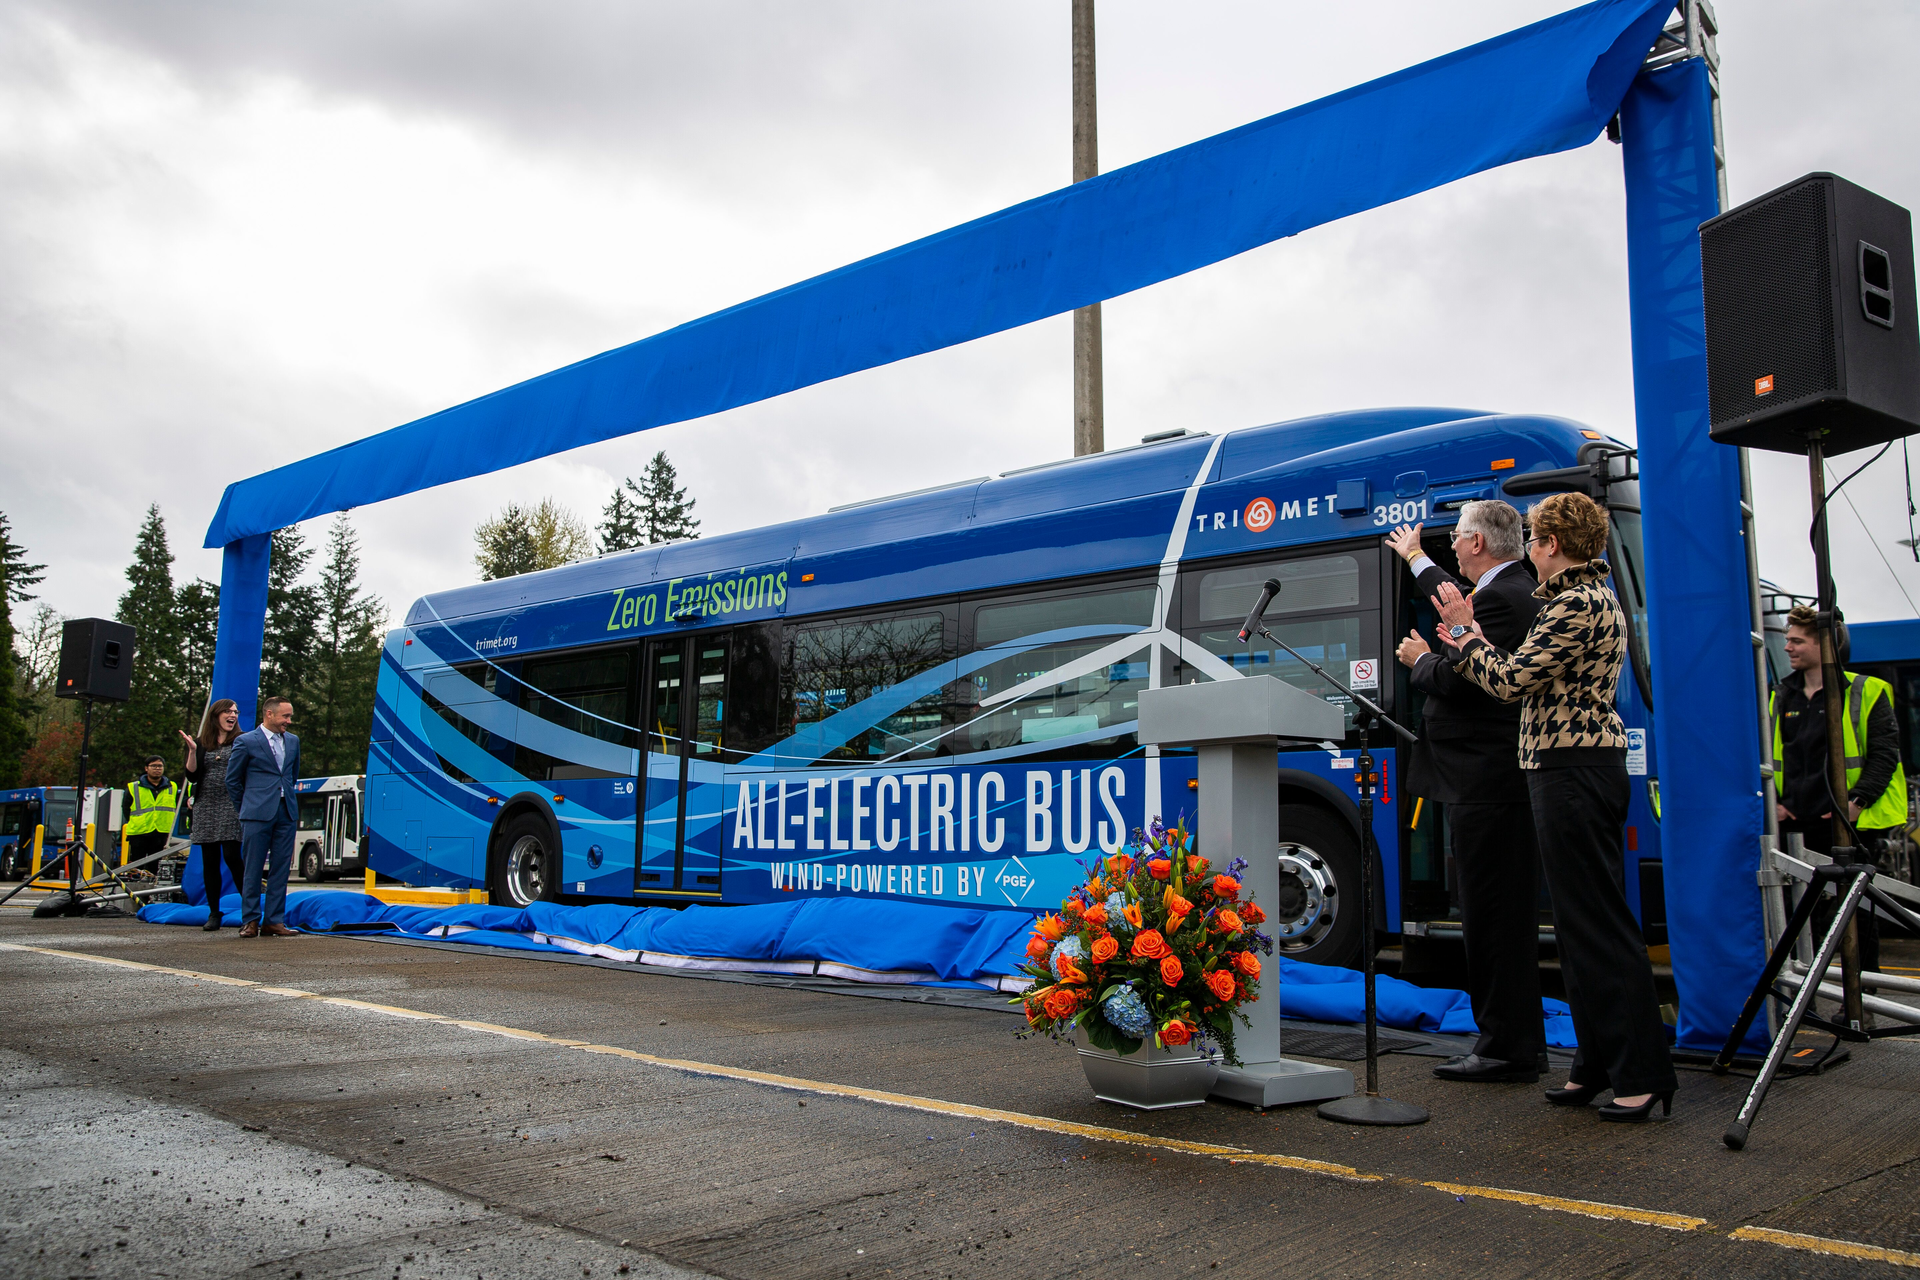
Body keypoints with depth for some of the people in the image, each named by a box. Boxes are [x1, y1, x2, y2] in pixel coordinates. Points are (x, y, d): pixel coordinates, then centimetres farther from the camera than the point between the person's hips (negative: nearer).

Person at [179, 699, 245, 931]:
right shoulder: (200, 744, 13)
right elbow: (192, 776, 4)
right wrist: (192, 751, -7)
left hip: (231, 806, -4)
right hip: (205, 807, 4)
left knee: (232, 856, -13)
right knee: (209, 861, 5)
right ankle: (214, 913, 12)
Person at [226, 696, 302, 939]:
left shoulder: (293, 741, 13)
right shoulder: (245, 742, -2)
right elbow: (232, 780, 5)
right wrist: (248, 807, 8)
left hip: (286, 813, 4)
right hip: (257, 815, -4)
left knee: (280, 869, 4)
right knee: (253, 869, 0)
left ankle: (274, 921, 9)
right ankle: (250, 921, 7)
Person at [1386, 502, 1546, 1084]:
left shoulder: (1501, 599, -16)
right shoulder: (1515, 592, 16)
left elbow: (1456, 682, -21)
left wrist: (1421, 660, 0)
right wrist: (1416, 559, 50)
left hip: (1486, 783, -11)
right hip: (1501, 780, 11)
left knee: (1495, 918, -5)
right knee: (1505, 916, 15)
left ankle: (1507, 1050, 2)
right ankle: (1518, 1042, 23)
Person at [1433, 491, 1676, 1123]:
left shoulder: (1577, 605, -15)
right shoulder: (1592, 599, 18)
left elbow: (1512, 679, -16)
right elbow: (1532, 680, 17)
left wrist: (1464, 630, -2)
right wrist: (1466, 638, 21)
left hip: (1572, 770, -11)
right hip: (1584, 766, 11)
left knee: (1597, 921, -7)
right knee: (1578, 921, 13)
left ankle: (1643, 1073, -1)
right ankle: (1598, 1064, 20)